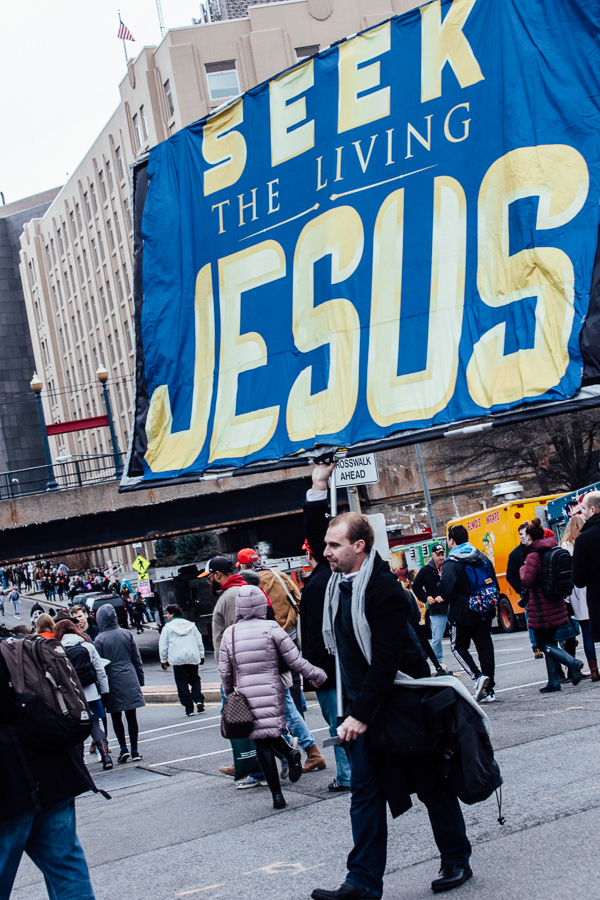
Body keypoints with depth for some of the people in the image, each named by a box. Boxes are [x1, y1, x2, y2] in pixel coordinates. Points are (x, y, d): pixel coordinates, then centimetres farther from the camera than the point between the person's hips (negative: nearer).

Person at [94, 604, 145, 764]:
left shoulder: (99, 640, -6)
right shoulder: (126, 634, 3)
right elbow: (137, 659, 7)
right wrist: (140, 680, 16)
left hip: (113, 682, -2)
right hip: (130, 680, 2)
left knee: (116, 717, 9)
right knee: (131, 715, 5)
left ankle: (123, 748, -1)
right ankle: (134, 751, 6)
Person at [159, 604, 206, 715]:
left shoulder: (167, 628, 2)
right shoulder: (191, 625, 13)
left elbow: (163, 646, 2)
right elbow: (199, 642, 16)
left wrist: (164, 661, 12)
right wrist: (201, 656, 24)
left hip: (177, 660, -3)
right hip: (193, 658, 3)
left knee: (182, 684, 3)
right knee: (195, 680, 15)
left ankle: (189, 708, 0)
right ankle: (198, 700, -8)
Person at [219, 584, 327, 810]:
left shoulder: (229, 633, 2)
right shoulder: (271, 628, -3)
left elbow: (225, 671, 6)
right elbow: (295, 661, -3)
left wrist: (229, 694, 22)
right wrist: (318, 675, 9)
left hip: (246, 695, 0)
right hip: (272, 692, 0)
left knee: (262, 745, 6)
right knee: (271, 733, 19)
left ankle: (277, 795, 2)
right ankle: (289, 753, -13)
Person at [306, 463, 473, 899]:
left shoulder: (385, 589, -22)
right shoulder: (340, 577, 2)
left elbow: (385, 660, -25)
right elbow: (316, 533, 19)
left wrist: (361, 714, -26)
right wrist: (319, 488, 8)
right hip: (364, 705, 8)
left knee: (432, 783, 8)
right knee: (366, 792, 4)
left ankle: (457, 860, 23)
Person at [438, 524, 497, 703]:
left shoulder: (452, 563, -14)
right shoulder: (482, 558, 8)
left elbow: (446, 591, -22)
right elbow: (494, 584, 12)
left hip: (463, 614, -5)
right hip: (485, 612, 6)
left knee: (459, 646, 11)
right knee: (485, 648, 8)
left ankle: (478, 676, -10)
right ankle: (488, 690, 8)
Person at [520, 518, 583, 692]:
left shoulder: (533, 555, -16)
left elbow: (527, 581, -20)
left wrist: (523, 570, -2)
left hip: (541, 608, -7)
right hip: (556, 605, 7)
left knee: (544, 643, 0)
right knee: (549, 642, 14)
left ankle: (573, 663, -20)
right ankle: (554, 681, 14)